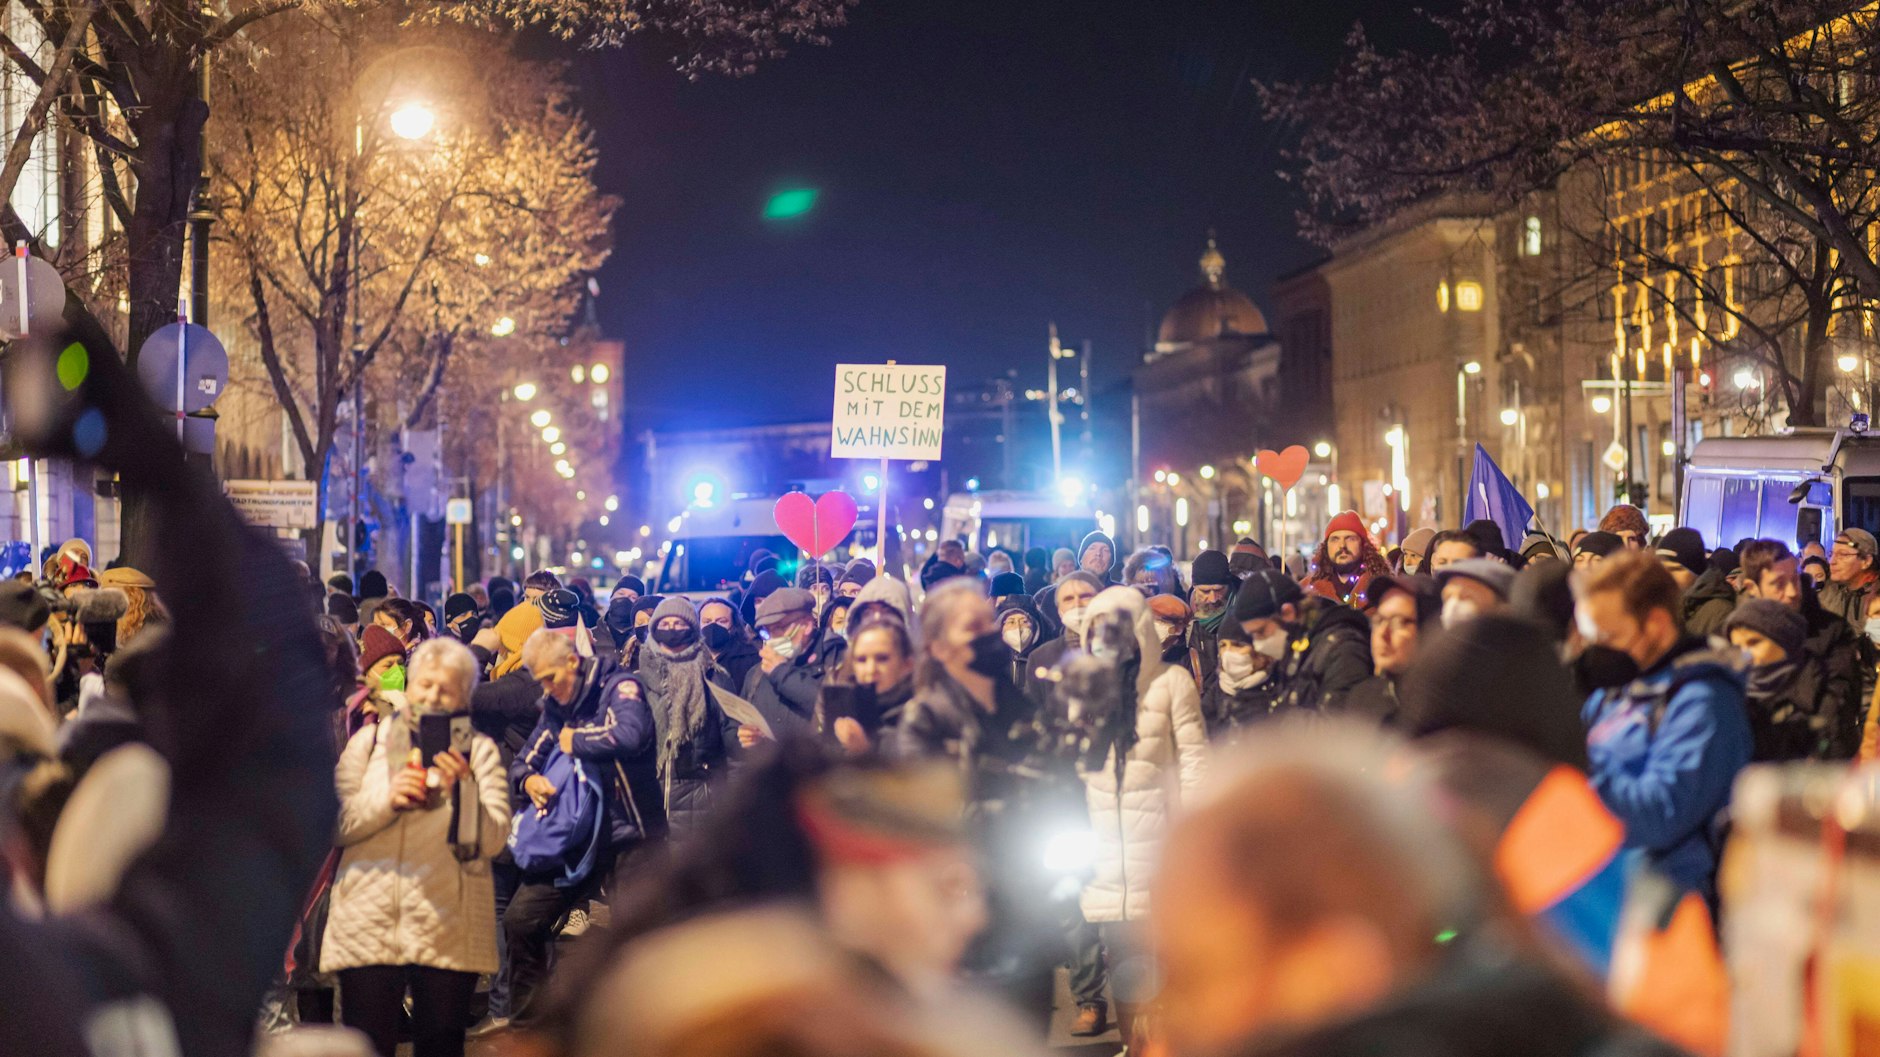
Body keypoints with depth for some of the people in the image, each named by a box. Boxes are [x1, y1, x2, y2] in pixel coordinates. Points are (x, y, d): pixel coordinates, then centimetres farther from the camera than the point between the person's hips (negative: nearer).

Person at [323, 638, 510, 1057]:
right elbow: (336, 825, 4)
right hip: (368, 925, 0)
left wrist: (462, 788, -17)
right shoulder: (368, 741, 12)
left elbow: (491, 840, -1)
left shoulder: (480, 751, 10)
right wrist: (387, 799, -12)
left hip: (448, 929, 0)